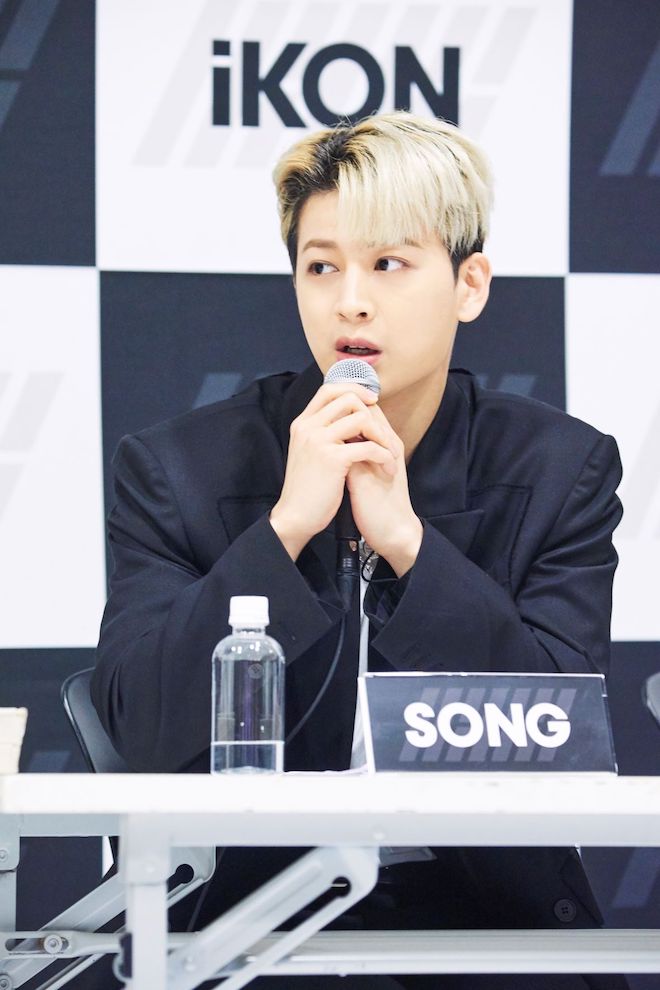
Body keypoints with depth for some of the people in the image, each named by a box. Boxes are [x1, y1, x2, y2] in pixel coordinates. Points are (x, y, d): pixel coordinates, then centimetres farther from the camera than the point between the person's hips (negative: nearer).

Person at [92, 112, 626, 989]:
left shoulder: (561, 469, 6)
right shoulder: (176, 469, 4)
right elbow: (141, 730, -7)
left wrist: (408, 544, -14)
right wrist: (285, 528, -15)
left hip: (488, 912, 1)